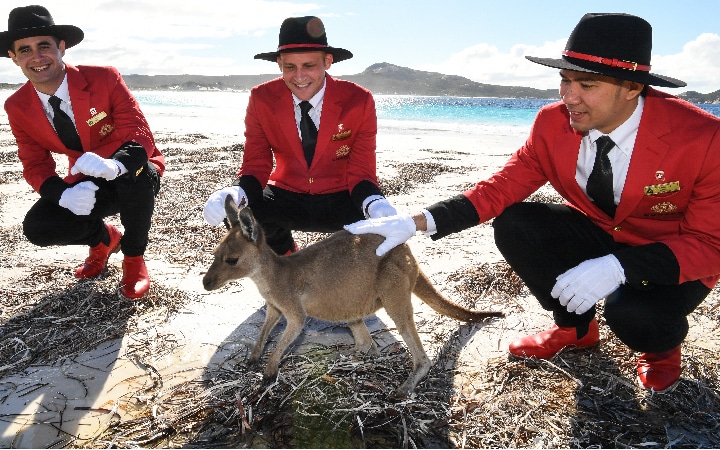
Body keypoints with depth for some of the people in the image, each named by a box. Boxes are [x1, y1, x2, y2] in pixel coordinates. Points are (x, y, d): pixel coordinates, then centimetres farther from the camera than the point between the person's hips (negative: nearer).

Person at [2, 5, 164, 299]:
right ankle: (103, 238, 14)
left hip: (131, 175, -3)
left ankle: (134, 257, -10)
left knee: (136, 176, -39)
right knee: (37, 227, -21)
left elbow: (140, 135, -25)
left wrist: (114, 165, -48)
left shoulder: (104, 78, -19)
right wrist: (64, 195, -29)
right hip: (85, 184, 3)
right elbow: (35, 165, -6)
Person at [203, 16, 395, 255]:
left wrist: (376, 205, -36)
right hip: (286, 198, 2)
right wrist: (233, 194, -33)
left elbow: (360, 172, -12)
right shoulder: (262, 99, -10)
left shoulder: (358, 101, -13)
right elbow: (255, 166, -8)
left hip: (342, 200, -1)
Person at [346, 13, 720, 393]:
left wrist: (618, 267, -41)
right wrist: (417, 222, -29)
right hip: (597, 232, 4)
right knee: (511, 225, -19)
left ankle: (662, 342, 9)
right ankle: (575, 326, 6)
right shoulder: (553, 123, -17)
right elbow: (500, 189, -14)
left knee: (632, 314, -34)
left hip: (674, 260, -3)